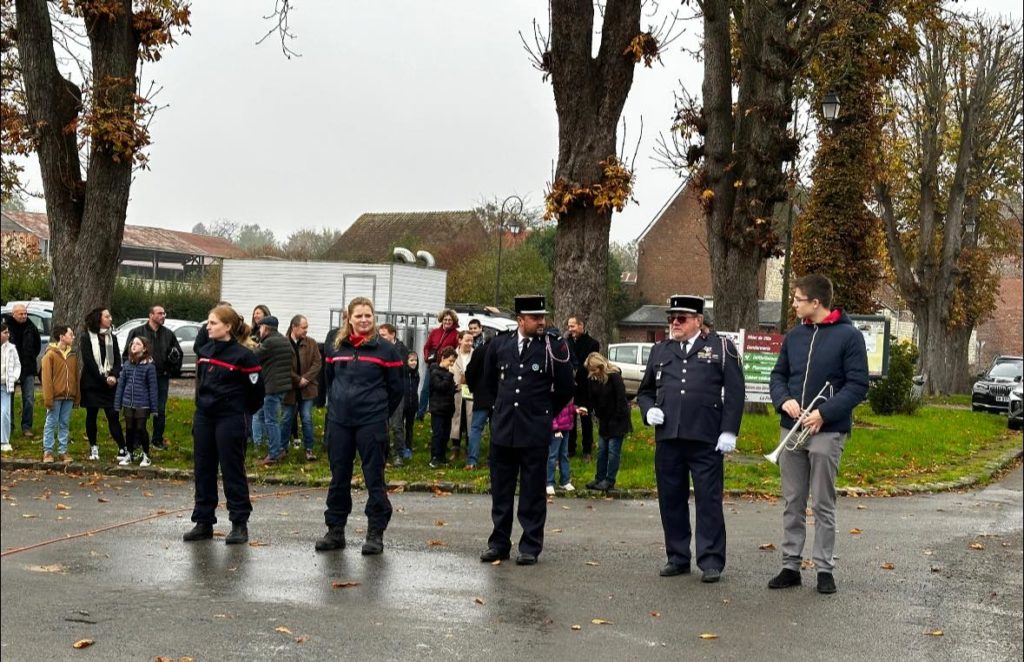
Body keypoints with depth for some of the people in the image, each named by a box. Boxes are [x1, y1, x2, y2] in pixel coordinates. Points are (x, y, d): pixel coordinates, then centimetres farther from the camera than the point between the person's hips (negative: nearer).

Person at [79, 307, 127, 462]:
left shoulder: (112, 337, 10)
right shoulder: (86, 338, -2)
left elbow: (117, 360, 6)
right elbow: (88, 361, -9)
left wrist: (113, 376, -12)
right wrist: (103, 379, -14)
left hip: (109, 383, 2)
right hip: (92, 383, -2)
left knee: (113, 416, -4)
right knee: (91, 415, 6)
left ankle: (123, 448, -5)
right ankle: (93, 447, 18)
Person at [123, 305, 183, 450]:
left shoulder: (168, 334, 8)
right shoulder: (137, 332, -3)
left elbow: (178, 354, 17)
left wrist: (173, 371, 4)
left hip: (162, 378, 3)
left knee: (160, 410, 8)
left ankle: (157, 440, 18)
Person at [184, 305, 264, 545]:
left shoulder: (243, 356, -12)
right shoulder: (204, 351, 9)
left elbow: (256, 389, -7)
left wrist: (239, 410, 5)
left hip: (230, 420, -7)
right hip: (203, 417, 7)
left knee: (232, 471, -3)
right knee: (203, 471, 10)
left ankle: (239, 524, 4)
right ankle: (203, 522, 18)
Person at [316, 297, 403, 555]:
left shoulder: (385, 349, -3)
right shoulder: (335, 348, 8)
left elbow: (396, 387, 2)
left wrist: (380, 413, 5)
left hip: (371, 424, -4)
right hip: (339, 422, 4)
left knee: (374, 478, -1)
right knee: (338, 478, 9)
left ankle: (375, 533, 6)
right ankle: (335, 531, 18)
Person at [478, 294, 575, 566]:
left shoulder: (553, 347, -5)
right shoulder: (499, 344, 4)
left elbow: (565, 389, 4)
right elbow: (489, 380, 21)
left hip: (535, 432, -3)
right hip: (502, 429, 3)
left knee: (533, 492, 3)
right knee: (500, 491, 10)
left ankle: (530, 547, 11)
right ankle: (499, 543, 20)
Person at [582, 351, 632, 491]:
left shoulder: (614, 376, -19)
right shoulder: (592, 379, 1)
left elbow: (621, 399, -18)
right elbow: (592, 398, 8)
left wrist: (618, 418, -18)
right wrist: (588, 411, -8)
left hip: (617, 420, -7)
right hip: (604, 420, 7)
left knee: (613, 451, -4)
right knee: (601, 450, 10)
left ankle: (609, 481, 0)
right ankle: (599, 478, 17)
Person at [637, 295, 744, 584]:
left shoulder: (721, 348, 3)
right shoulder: (659, 351, 15)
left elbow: (735, 392, -1)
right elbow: (644, 391, 23)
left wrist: (728, 431, -8)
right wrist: (649, 410, 1)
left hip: (705, 440, -4)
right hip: (667, 439, 4)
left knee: (708, 501, 0)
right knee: (671, 500, 9)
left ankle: (711, 561, 7)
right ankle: (678, 557, 20)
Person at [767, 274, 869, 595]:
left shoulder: (849, 336, -6)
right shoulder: (794, 336, 10)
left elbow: (858, 385, -10)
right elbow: (778, 375, 16)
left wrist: (824, 413, -19)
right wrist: (783, 400, -6)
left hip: (827, 432, -5)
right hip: (791, 429, 5)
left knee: (823, 505, 3)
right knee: (792, 503, 10)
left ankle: (824, 568, 12)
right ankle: (791, 565, 17)